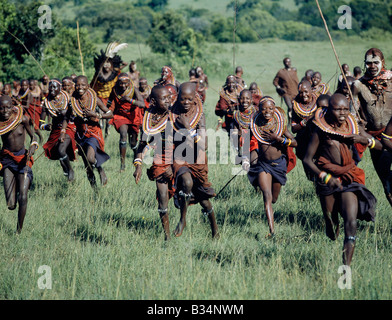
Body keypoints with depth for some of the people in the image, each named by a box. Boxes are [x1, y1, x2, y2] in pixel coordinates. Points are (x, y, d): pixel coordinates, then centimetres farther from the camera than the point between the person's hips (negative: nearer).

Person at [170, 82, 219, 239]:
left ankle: (215, 229, 33)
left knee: (203, 198, 9)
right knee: (187, 182, -31)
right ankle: (182, 219, -11)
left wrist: (188, 127, -22)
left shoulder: (200, 116, -7)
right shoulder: (172, 115, -3)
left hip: (197, 161, 0)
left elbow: (204, 145, -15)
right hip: (179, 159, 0)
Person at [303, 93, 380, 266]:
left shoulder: (353, 127, 4)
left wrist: (364, 140, -9)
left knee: (351, 223, -13)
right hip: (327, 180, -2)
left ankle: (347, 266, -12)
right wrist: (325, 177, -16)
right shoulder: (320, 131, -7)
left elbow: (379, 146, 12)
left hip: (349, 178, 2)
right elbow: (307, 159, -4)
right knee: (331, 228, 5)